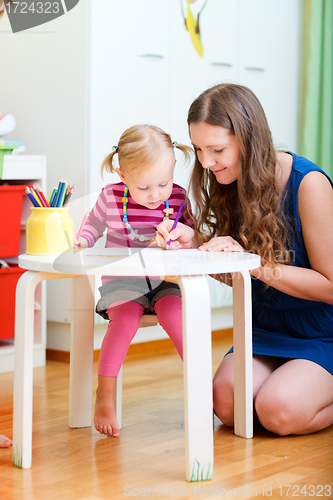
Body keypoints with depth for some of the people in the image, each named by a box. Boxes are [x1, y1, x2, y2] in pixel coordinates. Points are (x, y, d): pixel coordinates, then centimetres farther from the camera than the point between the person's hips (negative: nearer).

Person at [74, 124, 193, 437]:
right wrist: (82, 241, -5)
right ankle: (104, 396, -19)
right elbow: (94, 225, 16)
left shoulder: (178, 198, -1)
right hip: (122, 281, -1)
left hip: (166, 280, 1)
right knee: (126, 316, -30)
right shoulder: (110, 197, -3)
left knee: (173, 312, -31)